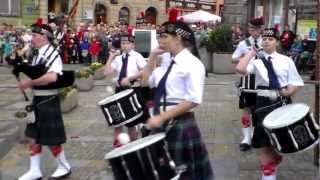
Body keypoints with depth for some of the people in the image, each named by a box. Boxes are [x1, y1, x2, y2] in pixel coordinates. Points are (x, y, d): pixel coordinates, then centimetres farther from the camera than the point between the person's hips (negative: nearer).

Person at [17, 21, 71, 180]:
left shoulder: (52, 54, -18)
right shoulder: (38, 54, 9)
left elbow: (52, 77, -33)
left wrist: (29, 83, -25)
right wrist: (26, 82, -1)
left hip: (48, 101, -9)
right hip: (37, 100, 9)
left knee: (50, 139, 3)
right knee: (33, 136, 13)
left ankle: (64, 167, 22)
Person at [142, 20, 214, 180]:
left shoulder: (192, 64, -15)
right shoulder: (168, 63, 11)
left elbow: (193, 101, -21)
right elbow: (148, 80, 21)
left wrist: (162, 117, -22)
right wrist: (153, 55, 10)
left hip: (181, 125, -8)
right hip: (162, 123, 8)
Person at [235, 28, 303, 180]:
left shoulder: (286, 60, 3)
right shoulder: (256, 60, 0)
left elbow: (297, 83, 4)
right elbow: (240, 69, -19)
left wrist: (288, 92, -16)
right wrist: (252, 52, -8)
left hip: (283, 103, 2)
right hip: (264, 103, -1)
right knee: (264, 141, 1)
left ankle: (273, 163, 43)